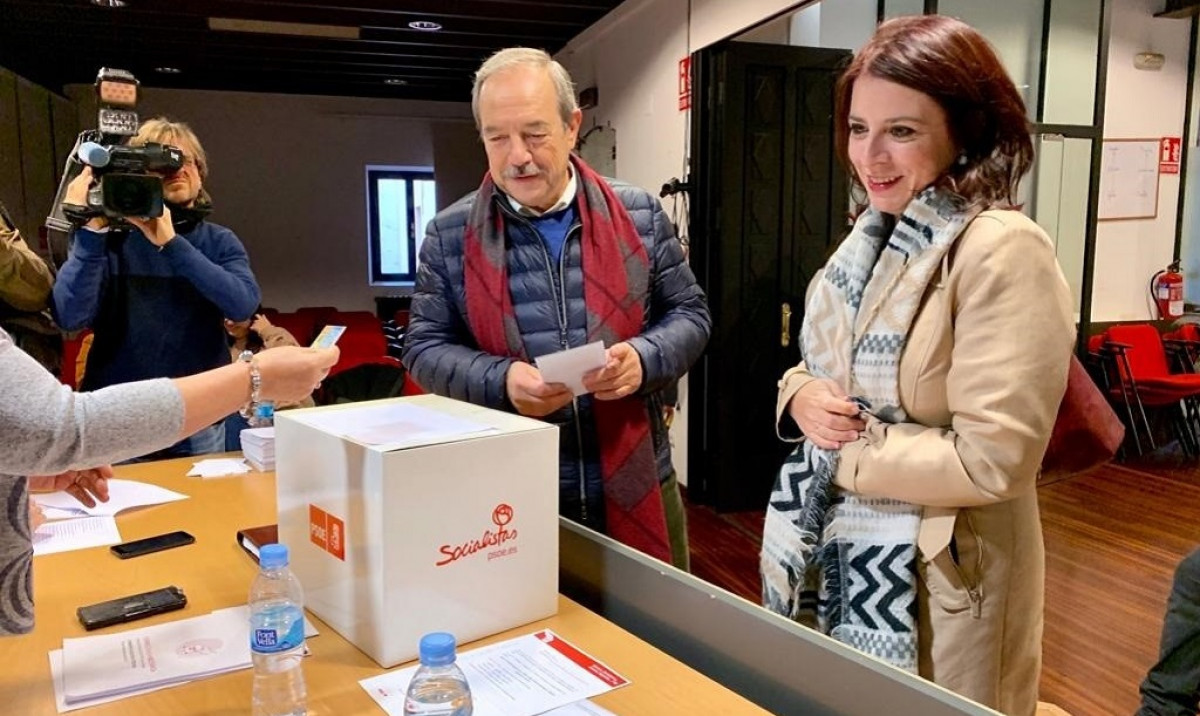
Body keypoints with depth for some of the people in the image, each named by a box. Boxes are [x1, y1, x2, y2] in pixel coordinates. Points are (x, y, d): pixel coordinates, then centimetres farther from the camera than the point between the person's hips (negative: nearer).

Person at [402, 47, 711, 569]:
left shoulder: (640, 215, 1)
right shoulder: (449, 236, -1)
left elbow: (689, 314, 6)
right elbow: (424, 348, 2)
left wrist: (642, 358, -16)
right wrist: (501, 381, -18)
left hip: (635, 483, 2)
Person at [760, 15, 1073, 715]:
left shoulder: (1003, 250, -21)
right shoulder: (875, 234, 4)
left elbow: (992, 460, -24)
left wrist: (848, 446, -17)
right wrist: (801, 398, -10)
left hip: (933, 581, -7)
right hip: (831, 556, 7)